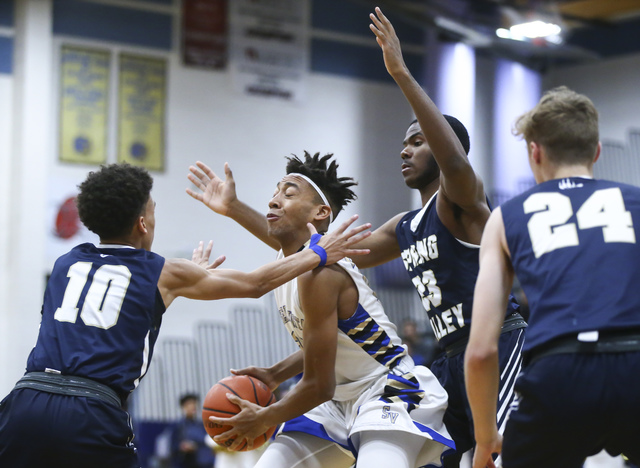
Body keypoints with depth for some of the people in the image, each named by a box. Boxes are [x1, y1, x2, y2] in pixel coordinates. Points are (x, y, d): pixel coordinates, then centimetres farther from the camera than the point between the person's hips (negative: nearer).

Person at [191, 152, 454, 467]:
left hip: (389, 394, -10)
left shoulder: (319, 272, -24)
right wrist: (274, 376, 10)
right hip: (342, 399, 10)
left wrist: (263, 419, -9)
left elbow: (319, 385, -21)